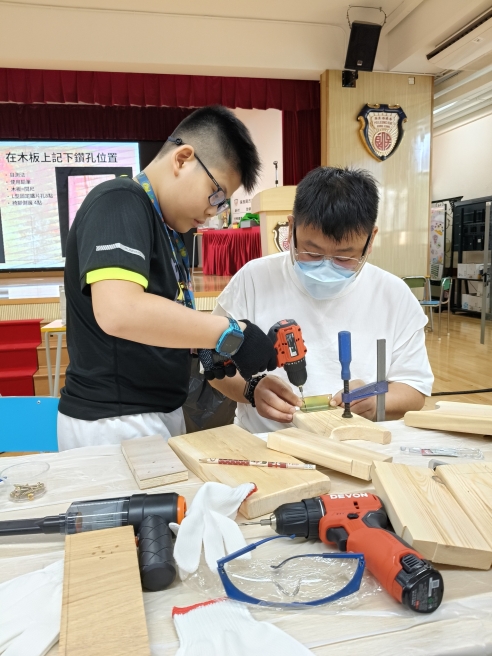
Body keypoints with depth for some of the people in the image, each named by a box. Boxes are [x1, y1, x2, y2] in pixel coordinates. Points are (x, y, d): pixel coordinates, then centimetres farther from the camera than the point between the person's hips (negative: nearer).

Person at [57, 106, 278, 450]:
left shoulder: (166, 229, 12)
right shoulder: (120, 202, -16)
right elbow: (119, 312, -33)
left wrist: (206, 348, 2)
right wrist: (232, 334, -26)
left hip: (158, 412, 9)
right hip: (112, 421, -9)